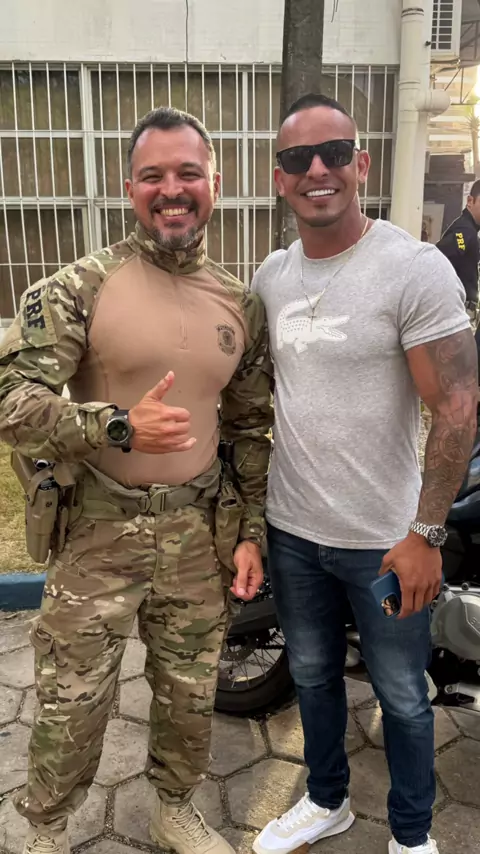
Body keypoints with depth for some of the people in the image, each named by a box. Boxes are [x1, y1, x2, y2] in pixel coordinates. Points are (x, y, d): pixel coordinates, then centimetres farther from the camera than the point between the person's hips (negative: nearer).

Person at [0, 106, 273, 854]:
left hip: (199, 534, 4)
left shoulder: (241, 305, 4)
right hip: (100, 532, -3)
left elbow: (250, 427, 10)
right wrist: (119, 427, -28)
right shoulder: (80, 287, -9)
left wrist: (250, 530, 5)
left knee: (189, 694, 19)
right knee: (71, 704, 11)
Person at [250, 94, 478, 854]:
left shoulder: (415, 268, -15)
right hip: (291, 530, 6)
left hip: (384, 538, -5)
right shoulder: (269, 276, 4)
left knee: (401, 697, 14)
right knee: (312, 676, 23)